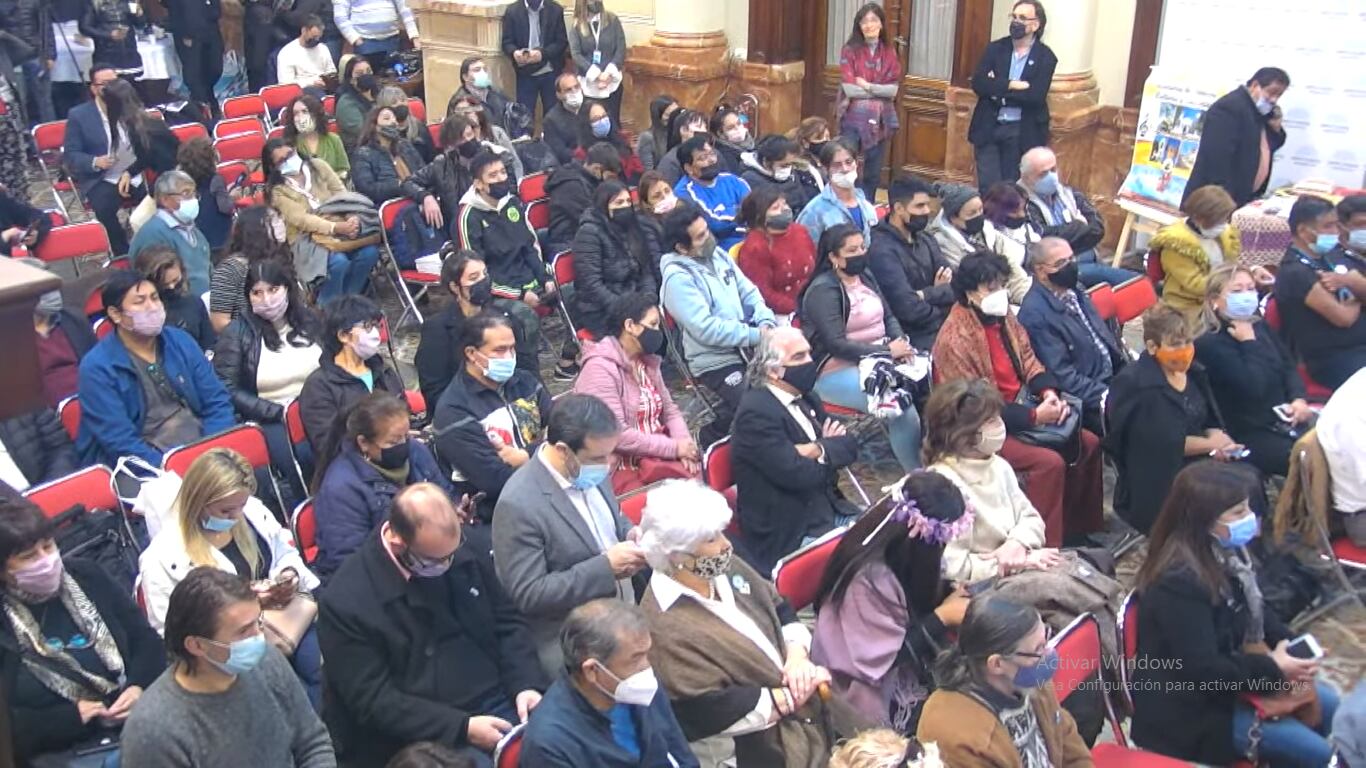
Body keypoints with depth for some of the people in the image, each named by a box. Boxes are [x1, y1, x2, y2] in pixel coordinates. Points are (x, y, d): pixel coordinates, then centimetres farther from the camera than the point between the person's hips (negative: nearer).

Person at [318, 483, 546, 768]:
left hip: (497, 704, 5)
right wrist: (462, 727, -19)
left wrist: (526, 684, -6)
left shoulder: (468, 556, 3)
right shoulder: (346, 601, -14)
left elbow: (508, 624, 12)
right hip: (423, 736, -5)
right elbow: (374, 701, -14)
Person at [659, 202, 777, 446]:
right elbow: (706, 329, -21)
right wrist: (756, 335, -19)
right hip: (716, 361, -8)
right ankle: (715, 435, 2)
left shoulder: (717, 254, 10)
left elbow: (748, 292, 13)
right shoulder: (678, 278, -15)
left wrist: (766, 322, -6)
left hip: (748, 347, 8)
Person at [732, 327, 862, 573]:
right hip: (788, 537, -8)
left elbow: (850, 445, 5)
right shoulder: (756, 412, -16)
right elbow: (797, 474, -22)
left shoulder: (806, 398, 11)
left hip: (831, 511, 8)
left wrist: (819, 450, -14)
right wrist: (831, 451, -5)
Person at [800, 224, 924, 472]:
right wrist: (887, 351, -18)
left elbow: (888, 317, 17)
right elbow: (836, 344, -19)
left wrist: (900, 342, -5)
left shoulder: (865, 276, 12)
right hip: (836, 373, -8)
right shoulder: (822, 290, -12)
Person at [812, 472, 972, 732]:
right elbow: (881, 662, -25)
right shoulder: (870, 576, -28)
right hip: (875, 698, -8)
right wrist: (943, 617, -20)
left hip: (902, 672, 8)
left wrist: (951, 595, -7)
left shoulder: (896, 551, -4)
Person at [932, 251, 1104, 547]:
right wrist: (1034, 416, -24)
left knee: (1088, 443, 5)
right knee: (1049, 461, -25)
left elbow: (1029, 362, 11)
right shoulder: (954, 340, -23)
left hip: (1019, 409, 9)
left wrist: (1049, 392, -10)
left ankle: (1081, 529, 17)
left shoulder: (1003, 316, 2)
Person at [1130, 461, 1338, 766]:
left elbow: (1254, 606, 14)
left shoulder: (1225, 552, -2)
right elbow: (1203, 671, -31)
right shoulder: (1179, 582, -32)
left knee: (1328, 704, 18)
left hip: (1226, 674, 10)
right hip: (1188, 707, -10)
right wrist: (1273, 670, -21)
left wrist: (1284, 641, -6)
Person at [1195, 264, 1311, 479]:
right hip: (1247, 435, -8)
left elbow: (1288, 366, 17)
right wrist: (1249, 343, -14)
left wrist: (1299, 398, -1)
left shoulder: (1259, 326, 13)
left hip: (1283, 421, 8)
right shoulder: (1210, 344, -14)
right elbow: (1254, 387, -23)